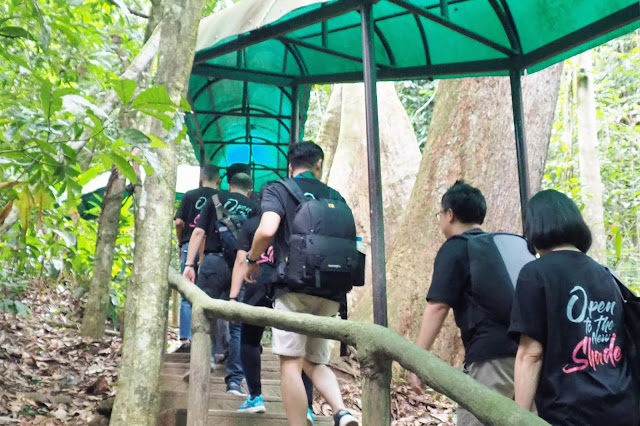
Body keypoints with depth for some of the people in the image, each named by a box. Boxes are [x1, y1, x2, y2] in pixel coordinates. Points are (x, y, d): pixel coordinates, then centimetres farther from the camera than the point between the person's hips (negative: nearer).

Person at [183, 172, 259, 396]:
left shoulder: (216, 199, 12)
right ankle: (235, 380, 7)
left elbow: (199, 231, 2)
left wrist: (189, 264, -1)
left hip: (214, 261, -1)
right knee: (238, 324, 6)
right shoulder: (254, 208, 14)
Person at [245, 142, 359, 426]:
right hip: (330, 292, 5)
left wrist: (252, 260, 2)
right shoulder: (335, 196, 16)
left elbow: (267, 231, -15)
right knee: (315, 361, 16)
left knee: (291, 364, -2)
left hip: (295, 287, -5)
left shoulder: (278, 190, 3)